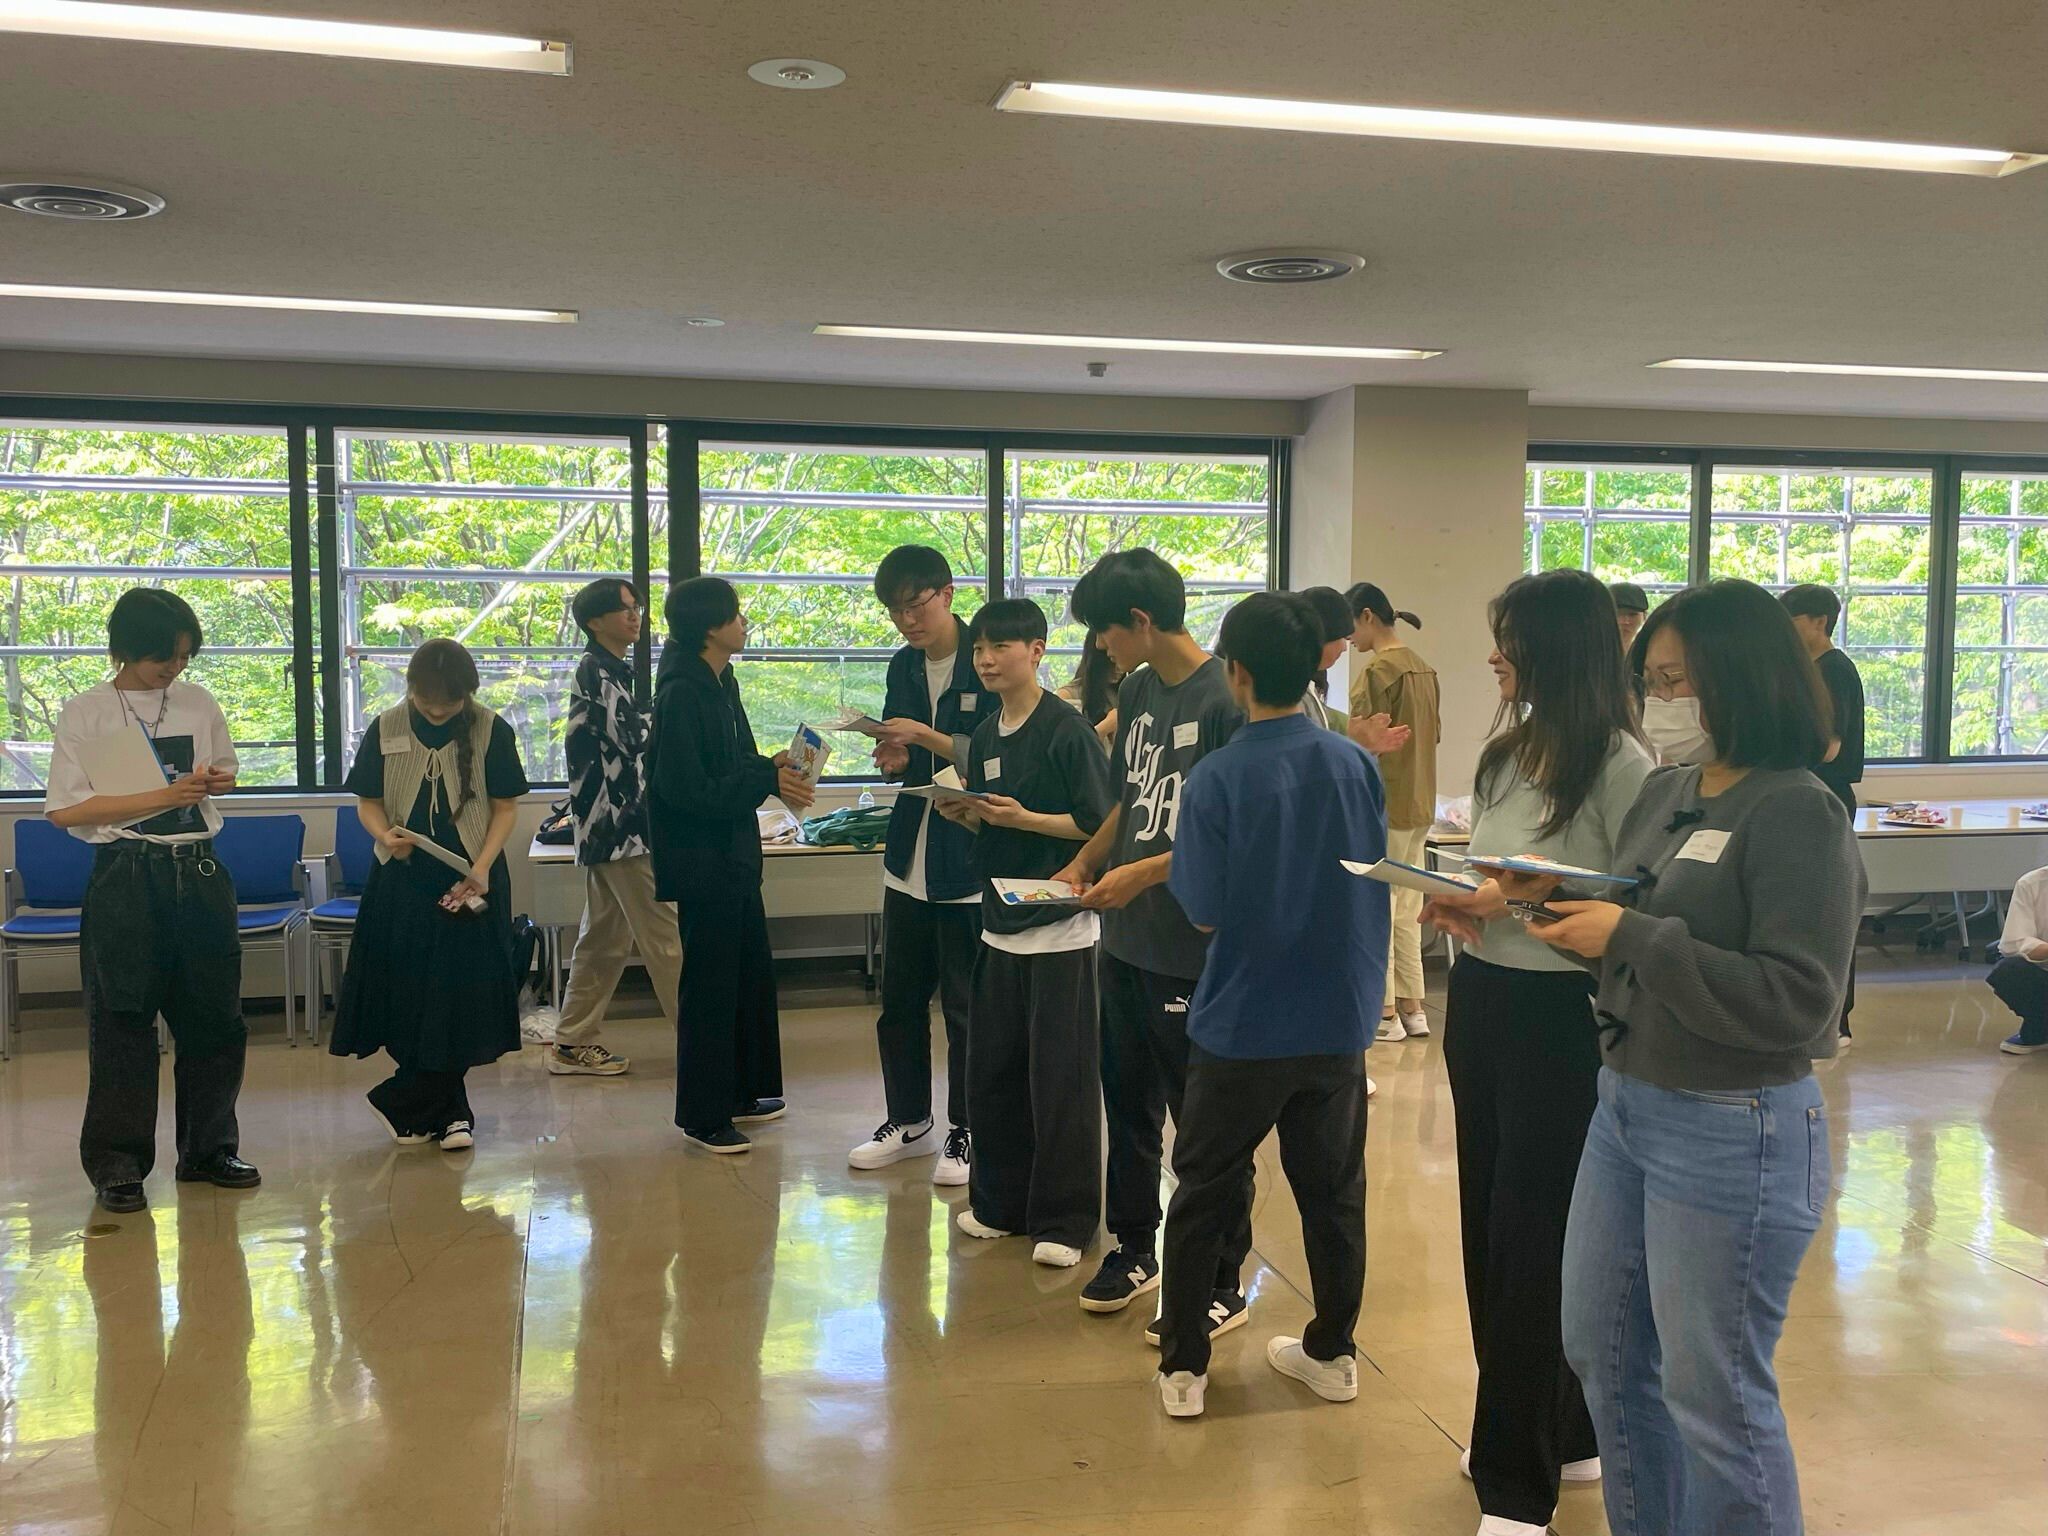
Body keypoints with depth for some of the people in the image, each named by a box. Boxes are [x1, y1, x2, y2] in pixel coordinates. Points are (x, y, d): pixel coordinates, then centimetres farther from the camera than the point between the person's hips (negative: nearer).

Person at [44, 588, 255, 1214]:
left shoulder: (199, 704, 7)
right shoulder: (86, 712, -4)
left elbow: (226, 770, 22)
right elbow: (65, 810, -10)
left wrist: (215, 779, -2)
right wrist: (163, 797, -16)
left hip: (198, 874, 4)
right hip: (125, 880, -4)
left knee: (215, 1016, 8)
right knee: (123, 1022, 2)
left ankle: (209, 1149, 23)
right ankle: (117, 1164, 15)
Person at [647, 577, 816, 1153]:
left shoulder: (721, 683, 9)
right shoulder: (682, 694, -20)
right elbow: (688, 790, -24)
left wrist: (772, 766, -4)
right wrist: (768, 780, -19)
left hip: (734, 856, 10)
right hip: (702, 862, -10)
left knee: (752, 975, 18)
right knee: (710, 987, 1)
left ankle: (742, 1093, 33)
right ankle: (703, 1116, 14)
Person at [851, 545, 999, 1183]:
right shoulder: (904, 666, 11)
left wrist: (928, 738, -20)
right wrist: (894, 759, -4)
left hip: (968, 860, -7)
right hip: (909, 857, 7)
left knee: (965, 1005, 4)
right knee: (899, 999, 14)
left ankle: (964, 1132, 19)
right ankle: (908, 1121, 30)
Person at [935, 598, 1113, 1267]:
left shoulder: (1067, 729, -11)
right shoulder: (985, 737, 11)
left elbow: (1098, 824, -13)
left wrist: (1022, 818, -19)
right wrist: (964, 813, -2)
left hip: (1060, 929, -7)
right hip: (1001, 924, 7)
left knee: (1060, 1076, -1)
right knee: (991, 1072, 12)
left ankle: (1063, 1219, 11)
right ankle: (999, 1202, 27)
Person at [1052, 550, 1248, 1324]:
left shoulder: (1225, 702, -16)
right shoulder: (1136, 692, 7)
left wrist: (1143, 875, -18)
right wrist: (1081, 864, 3)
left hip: (1195, 949, -7)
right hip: (1126, 940, 8)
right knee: (1129, 1103, 19)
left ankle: (1222, 1283, 21)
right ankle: (1135, 1249, 36)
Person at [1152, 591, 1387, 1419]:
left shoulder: (1216, 778, -16)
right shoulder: (1356, 765, -5)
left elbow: (1202, 909, -13)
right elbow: (1378, 879, 6)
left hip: (1241, 1029, -3)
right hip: (1338, 1022, 3)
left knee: (1203, 1195, 12)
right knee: (1332, 1190, 17)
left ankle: (1182, 1366, 19)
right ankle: (1332, 1352, 31)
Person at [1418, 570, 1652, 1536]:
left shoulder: (1619, 765, -15)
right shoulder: (1506, 750, 8)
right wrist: (1457, 898, -4)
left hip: (1560, 1016, -8)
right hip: (1480, 999, 8)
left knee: (1532, 1234, 2)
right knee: (1489, 1223, 15)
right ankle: (1556, 1435, 35)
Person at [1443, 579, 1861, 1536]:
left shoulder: (1798, 815, -17)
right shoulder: (1665, 792, 7)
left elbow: (1797, 1004, -24)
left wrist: (1631, 936, -24)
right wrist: (1553, 897, -4)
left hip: (1730, 1132, -8)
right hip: (1624, 1105, 9)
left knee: (1712, 1392, 5)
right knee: (1602, 1351, 20)